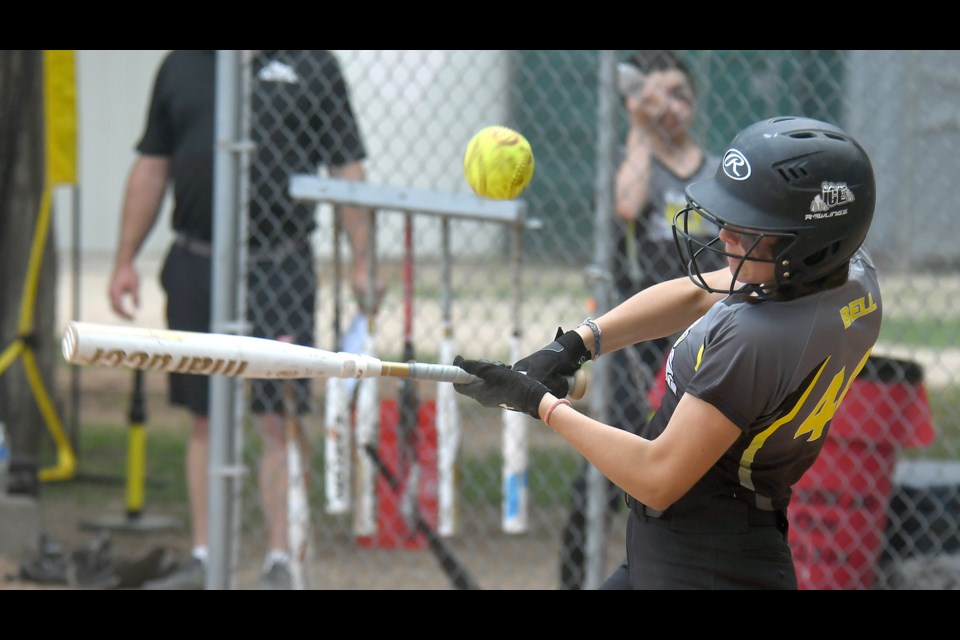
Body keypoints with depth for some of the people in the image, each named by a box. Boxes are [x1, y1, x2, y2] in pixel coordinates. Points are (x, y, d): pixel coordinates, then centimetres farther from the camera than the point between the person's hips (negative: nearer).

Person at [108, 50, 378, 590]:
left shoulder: (315, 65, 1)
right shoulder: (182, 65, 11)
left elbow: (348, 171, 1)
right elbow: (151, 168, 15)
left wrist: (362, 262, -6)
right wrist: (126, 260, 12)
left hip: (280, 271, -4)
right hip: (195, 269, 4)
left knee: (280, 420, -5)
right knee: (206, 419, 10)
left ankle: (282, 563, 2)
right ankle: (204, 560, 18)